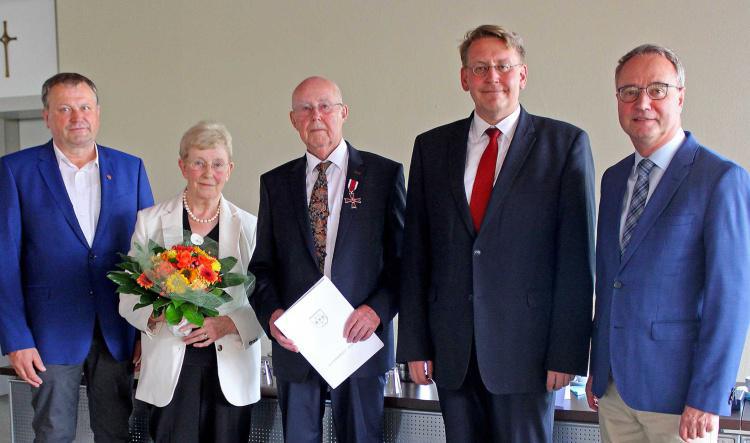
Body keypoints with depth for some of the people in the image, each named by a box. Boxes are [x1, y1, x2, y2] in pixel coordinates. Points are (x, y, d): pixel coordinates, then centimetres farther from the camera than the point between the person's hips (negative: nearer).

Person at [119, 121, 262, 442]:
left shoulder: (248, 226, 6)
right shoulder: (150, 220, 5)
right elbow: (128, 298, 5)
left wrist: (228, 324, -14)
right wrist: (156, 313, -15)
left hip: (231, 374, 1)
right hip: (171, 370, -1)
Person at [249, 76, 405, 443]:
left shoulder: (384, 174, 1)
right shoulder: (275, 182, 10)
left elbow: (404, 256, 0)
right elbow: (263, 264, 11)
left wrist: (378, 309, -13)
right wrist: (271, 312, -7)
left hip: (360, 336, -2)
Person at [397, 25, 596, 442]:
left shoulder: (566, 143, 0)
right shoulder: (432, 146, 9)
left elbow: (577, 256, -4)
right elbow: (416, 252, 8)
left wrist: (567, 352, -8)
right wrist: (415, 344, 4)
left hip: (526, 346, -3)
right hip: (452, 348, 3)